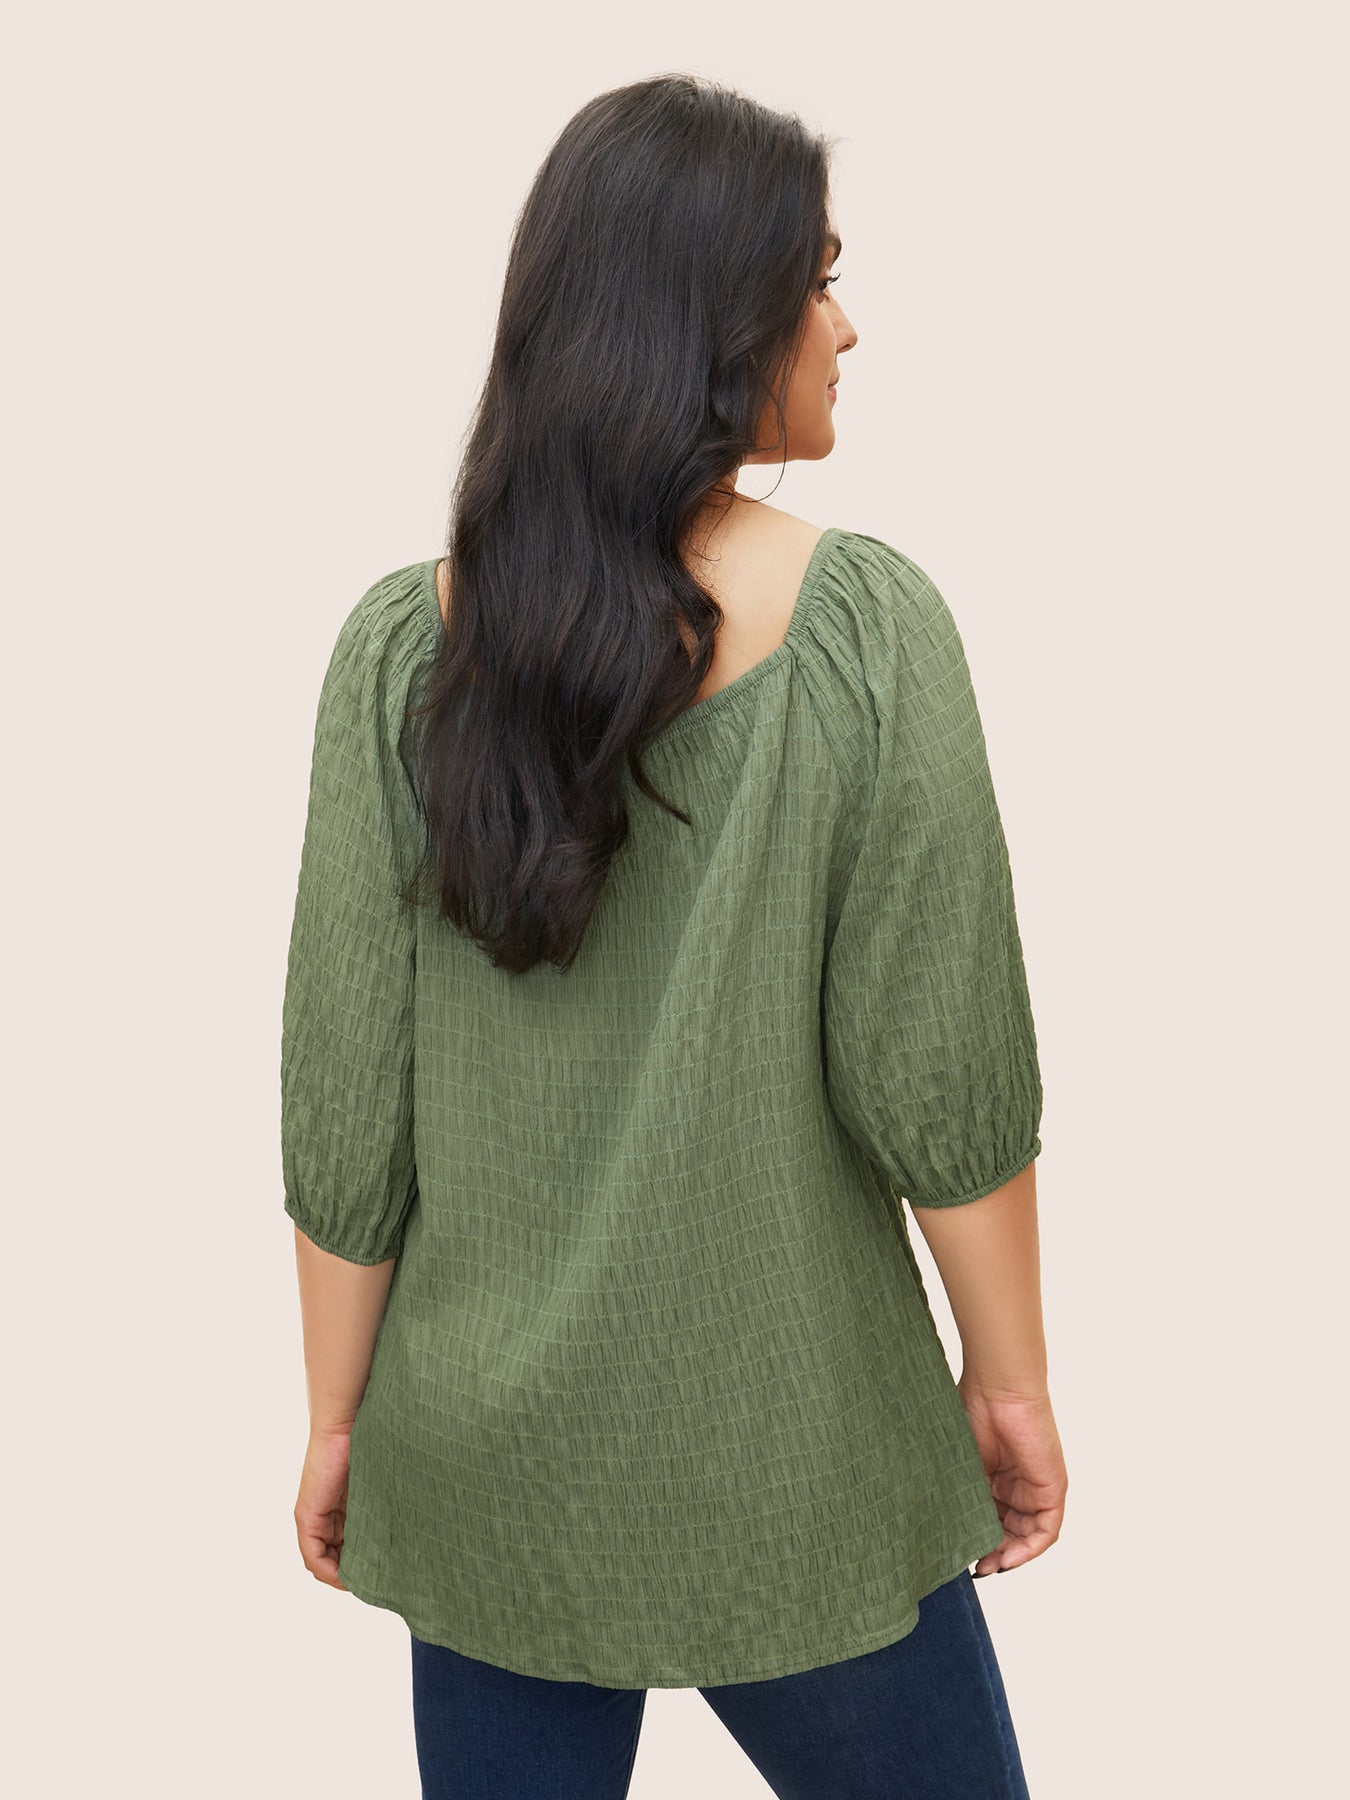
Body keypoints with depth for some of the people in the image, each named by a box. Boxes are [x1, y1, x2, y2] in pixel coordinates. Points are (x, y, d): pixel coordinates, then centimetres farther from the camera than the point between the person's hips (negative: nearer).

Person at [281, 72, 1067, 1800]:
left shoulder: (404, 646, -9)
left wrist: (336, 1415, 6)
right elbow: (937, 1075, -13)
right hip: (788, 1459, -2)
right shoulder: (864, 622, -16)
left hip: (485, 1461, 3)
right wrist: (1010, 1376, 1)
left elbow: (346, 1103, -6)